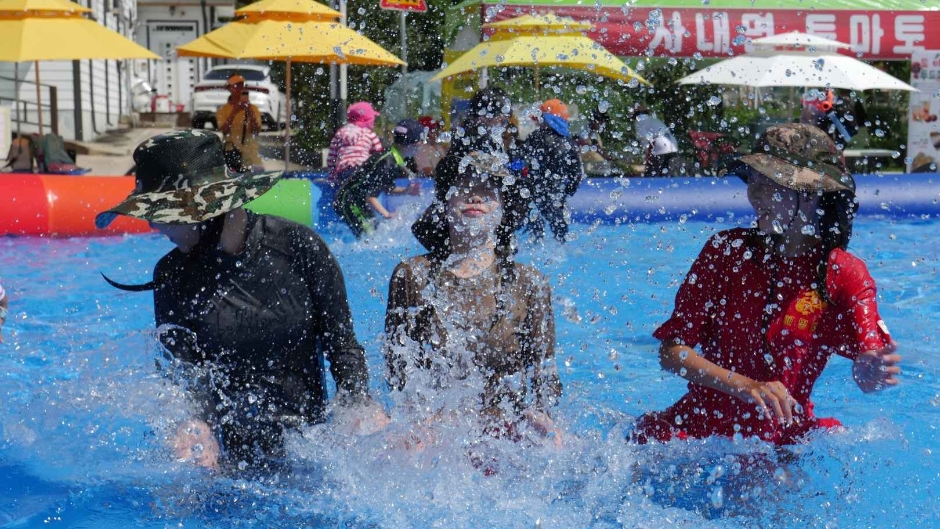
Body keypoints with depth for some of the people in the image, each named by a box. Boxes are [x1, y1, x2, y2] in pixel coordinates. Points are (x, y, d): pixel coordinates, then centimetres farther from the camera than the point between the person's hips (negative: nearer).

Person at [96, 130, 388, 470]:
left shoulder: (297, 246, -7)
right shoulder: (173, 276, -2)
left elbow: (341, 340, 1)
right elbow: (183, 367, -7)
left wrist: (357, 401, -17)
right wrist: (198, 427, -29)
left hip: (310, 440, -1)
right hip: (230, 454, 1)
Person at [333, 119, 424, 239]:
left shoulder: (396, 161, 3)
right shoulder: (386, 163, -26)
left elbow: (387, 188, 12)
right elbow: (370, 196, -27)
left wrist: (406, 190, -4)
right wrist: (387, 215, -37)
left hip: (360, 203, 10)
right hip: (348, 201, -10)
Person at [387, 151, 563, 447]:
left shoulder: (528, 284, 6)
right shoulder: (412, 276, 6)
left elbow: (544, 375, 8)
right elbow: (398, 368, 6)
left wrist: (539, 416, -14)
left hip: (508, 435, 0)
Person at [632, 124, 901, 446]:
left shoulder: (844, 275, -4)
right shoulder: (726, 249, -2)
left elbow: (868, 359, -17)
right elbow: (671, 351, -7)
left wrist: (870, 373, -41)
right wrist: (745, 386, -22)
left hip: (783, 437, 2)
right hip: (697, 429, -2)